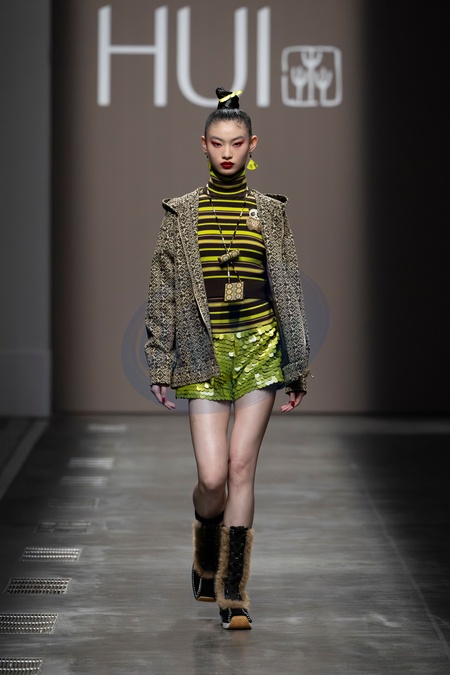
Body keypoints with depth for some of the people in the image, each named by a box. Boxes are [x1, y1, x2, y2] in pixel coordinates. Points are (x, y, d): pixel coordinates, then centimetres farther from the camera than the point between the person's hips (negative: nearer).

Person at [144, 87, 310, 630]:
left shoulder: (270, 212, 8)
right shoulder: (181, 213, 4)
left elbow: (290, 291, 10)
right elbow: (162, 293, 5)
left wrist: (297, 366, 7)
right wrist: (160, 366, 1)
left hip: (259, 346, 1)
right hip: (204, 352, -1)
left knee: (241, 466, -5)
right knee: (213, 476, -9)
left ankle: (233, 591, 3)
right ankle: (205, 560, 23)